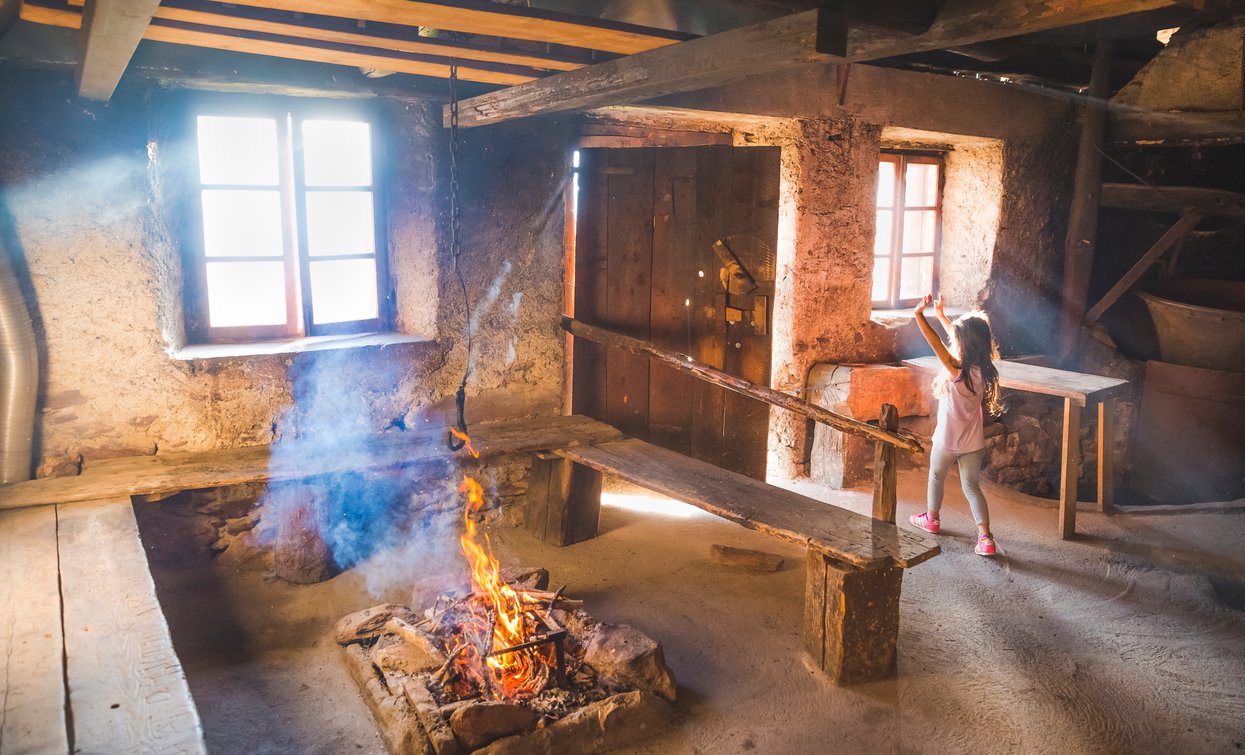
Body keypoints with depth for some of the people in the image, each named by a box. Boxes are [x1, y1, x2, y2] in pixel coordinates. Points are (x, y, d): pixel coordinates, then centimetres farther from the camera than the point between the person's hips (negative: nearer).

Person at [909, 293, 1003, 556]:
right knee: (972, 486, 11)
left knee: (936, 477, 21)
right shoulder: (983, 369, -5)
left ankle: (931, 518, 41)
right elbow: (962, 336, 8)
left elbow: (937, 344, -35)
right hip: (973, 442, 5)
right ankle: (985, 538, 3)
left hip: (948, 440, -5)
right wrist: (940, 315, 18)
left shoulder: (958, 371, -25)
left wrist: (919, 315, -36)